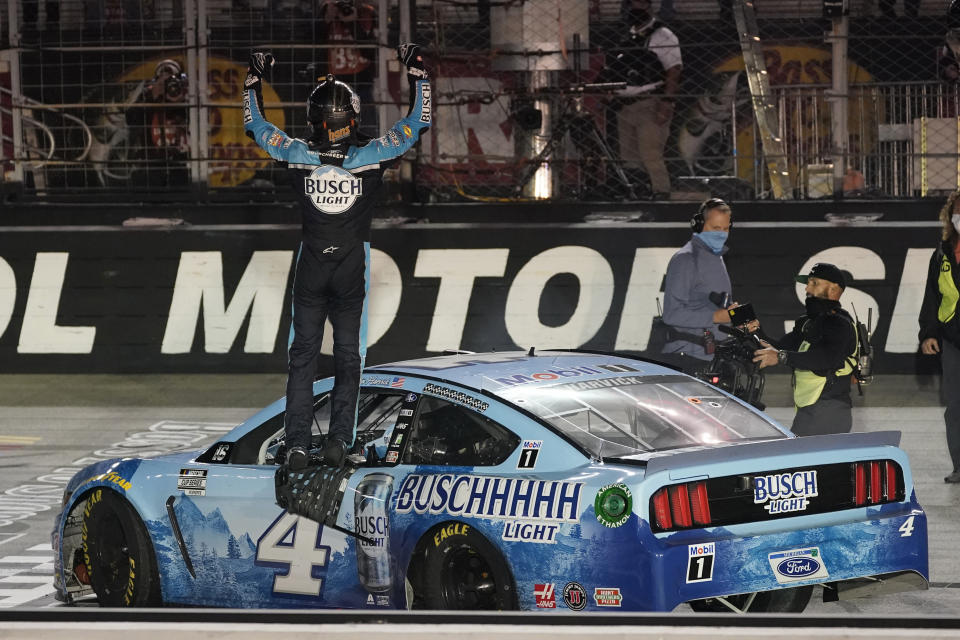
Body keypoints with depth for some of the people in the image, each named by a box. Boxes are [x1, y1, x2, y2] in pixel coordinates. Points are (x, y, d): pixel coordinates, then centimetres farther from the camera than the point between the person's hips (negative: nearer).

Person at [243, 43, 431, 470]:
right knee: (348, 354, 9)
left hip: (310, 269, 1)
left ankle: (297, 443, -2)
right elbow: (417, 122, -1)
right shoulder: (372, 156, -13)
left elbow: (255, 124, 6)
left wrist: (254, 78, 17)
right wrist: (416, 72, 8)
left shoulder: (298, 154, -10)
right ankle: (339, 439, 1)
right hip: (353, 267, -1)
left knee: (303, 354, 6)